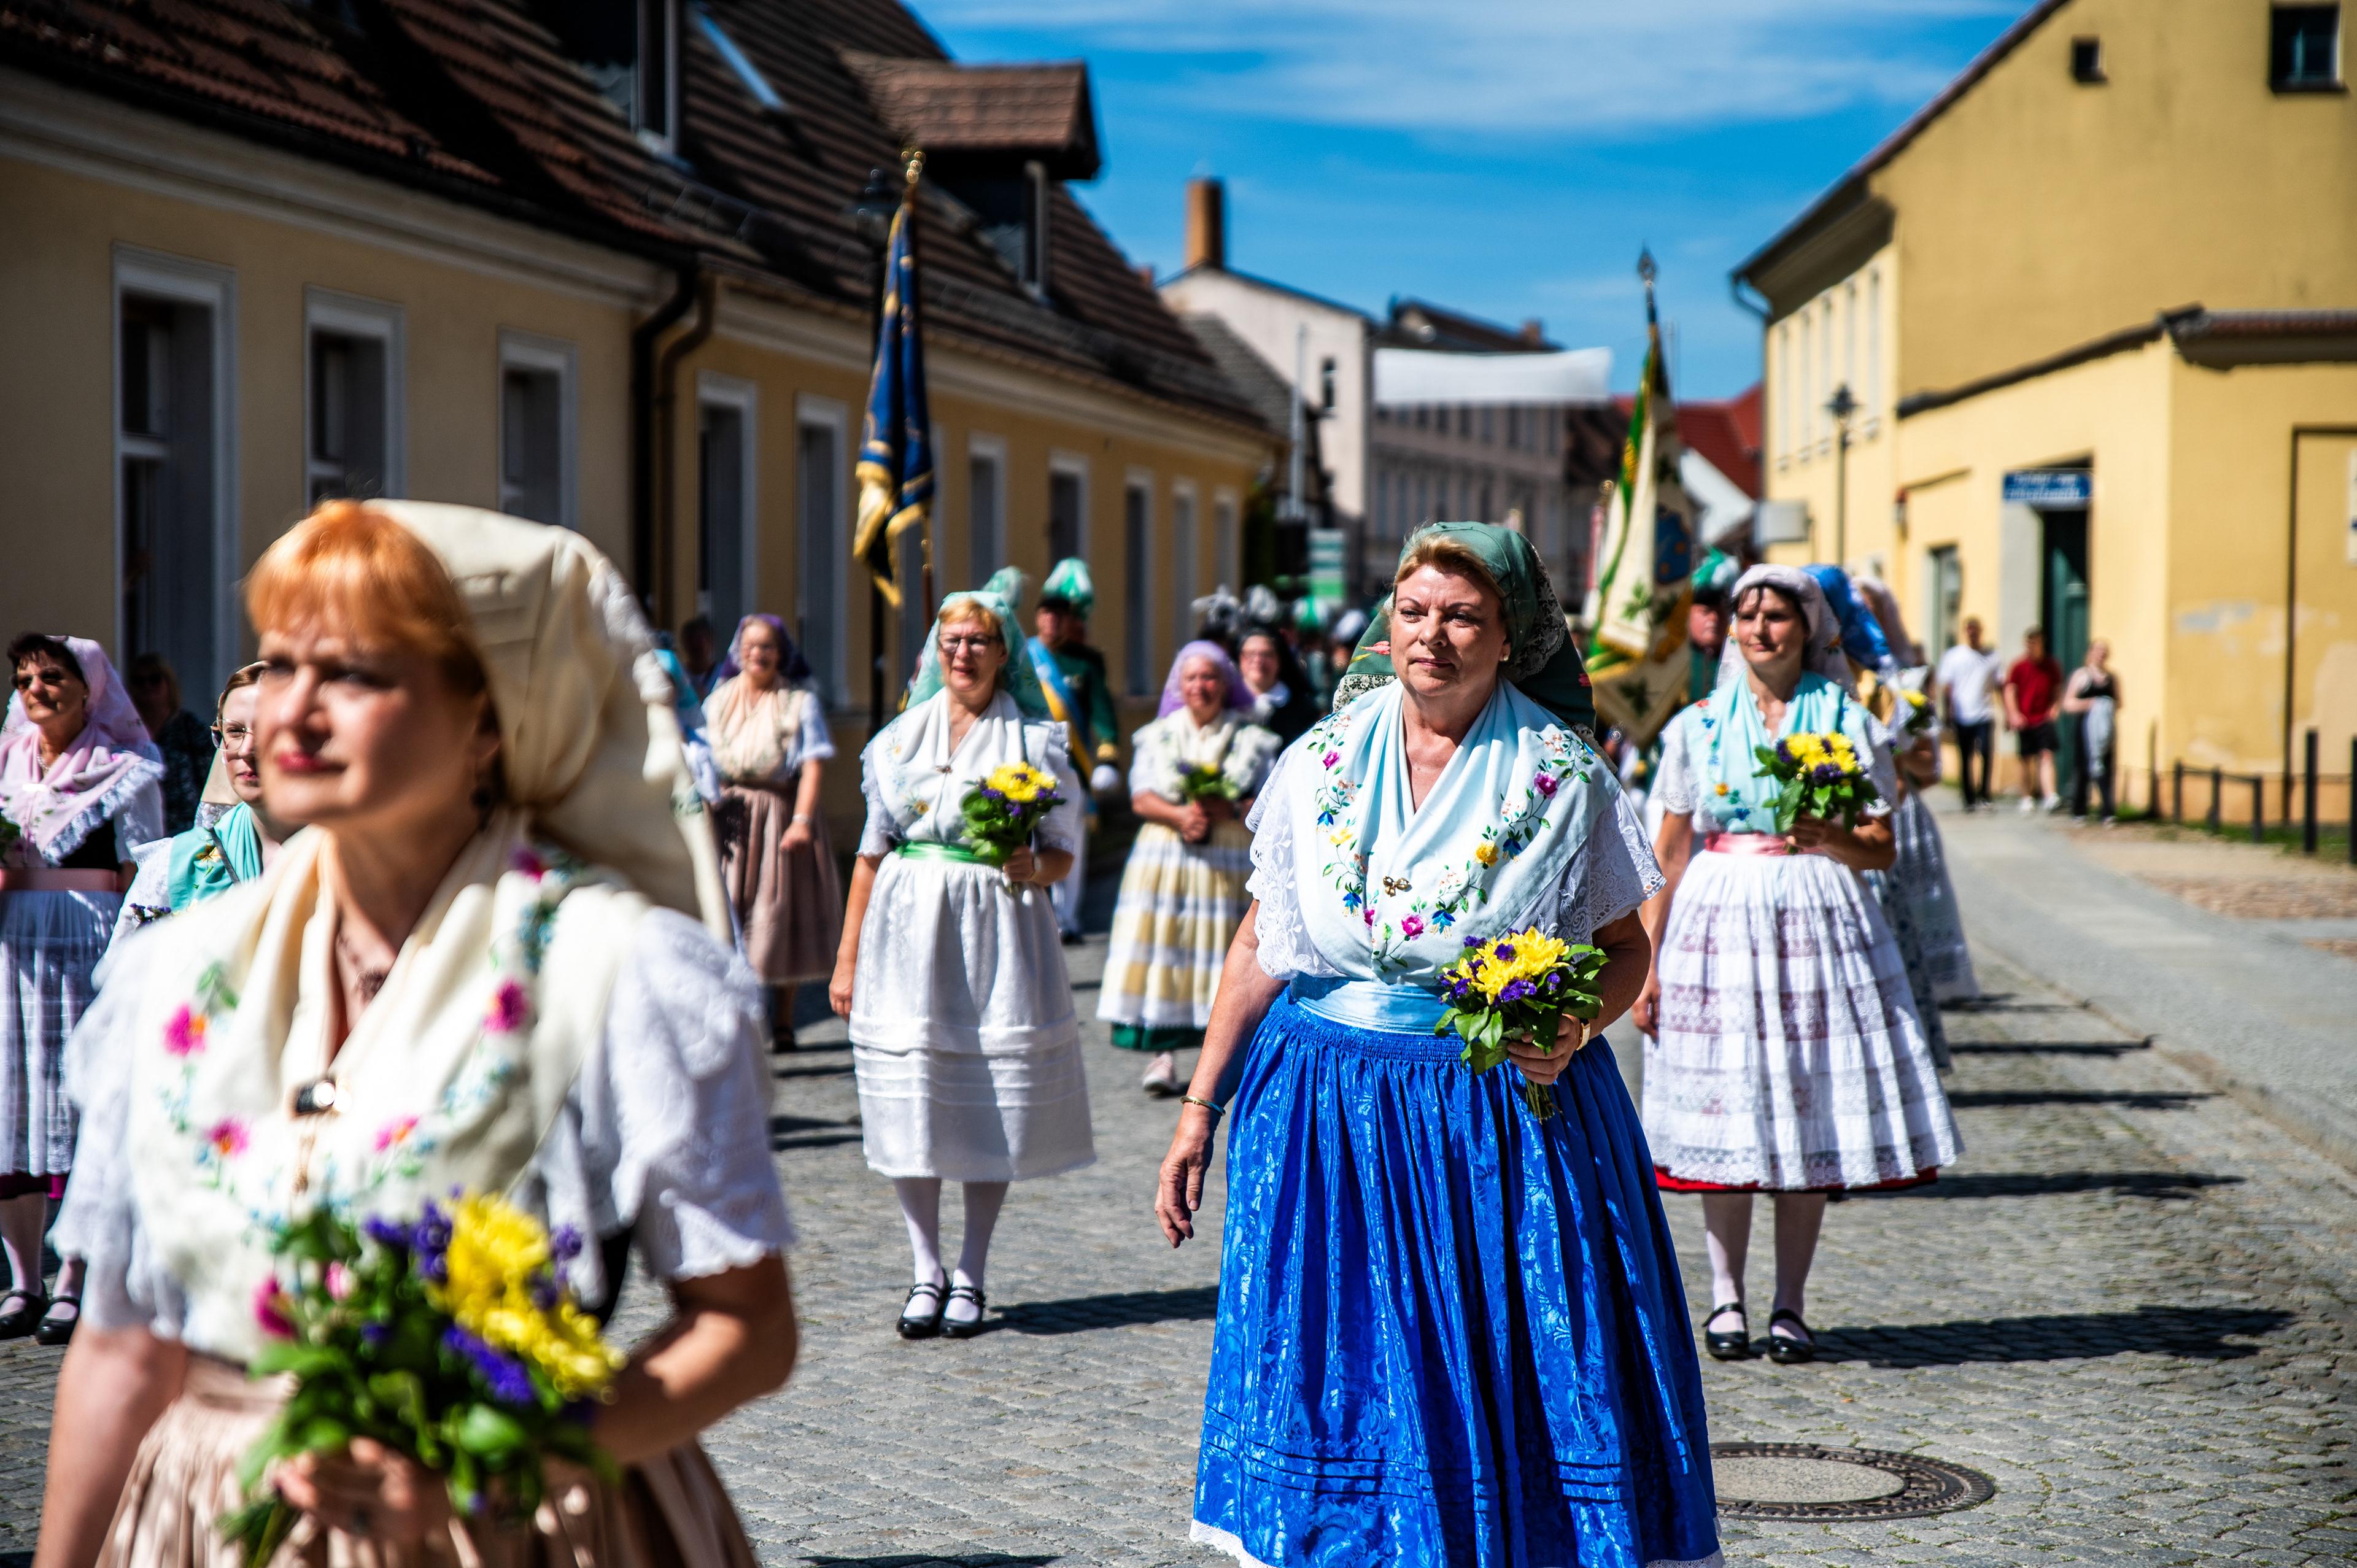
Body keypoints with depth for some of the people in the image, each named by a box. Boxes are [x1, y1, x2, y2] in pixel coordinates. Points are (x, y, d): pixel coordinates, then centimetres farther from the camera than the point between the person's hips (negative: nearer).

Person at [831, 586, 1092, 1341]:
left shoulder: (1037, 741, 4)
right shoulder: (901, 736, 10)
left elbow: (1063, 853, 6)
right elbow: (872, 851, 11)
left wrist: (1031, 867, -18)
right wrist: (848, 958, 9)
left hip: (996, 931, -1)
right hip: (908, 926, 2)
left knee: (993, 1104, 0)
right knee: (909, 1099, -2)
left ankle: (971, 1277, 12)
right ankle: (927, 1272, 10)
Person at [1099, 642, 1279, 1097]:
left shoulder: (1250, 738, 9)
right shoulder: (1157, 736, 13)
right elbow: (1141, 798, 3)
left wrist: (1228, 811, -16)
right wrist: (1178, 815, -16)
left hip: (1229, 857, -1)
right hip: (1164, 854, 1)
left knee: (1219, 953, -6)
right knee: (1164, 949, -8)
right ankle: (1164, 1054, -7)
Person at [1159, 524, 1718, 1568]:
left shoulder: (1562, 777, -2)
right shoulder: (1319, 765, 4)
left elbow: (1625, 950, 6)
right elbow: (1259, 946, 10)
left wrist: (1572, 1032, -14)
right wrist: (1200, 1107, 7)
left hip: (1510, 1115, -2)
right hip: (1329, 1116, 2)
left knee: (1515, 1389, -2)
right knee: (1337, 1386, 4)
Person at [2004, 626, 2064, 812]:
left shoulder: (2051, 666, 3)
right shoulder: (2019, 666, -1)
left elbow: (2058, 689, 13)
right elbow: (2010, 690, 0)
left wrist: (2055, 707, -2)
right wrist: (2014, 714, -10)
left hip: (2044, 719, 0)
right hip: (2023, 720, 0)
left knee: (2047, 755, -12)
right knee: (2027, 760, 8)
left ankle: (2050, 797, -20)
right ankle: (2027, 797, 21)